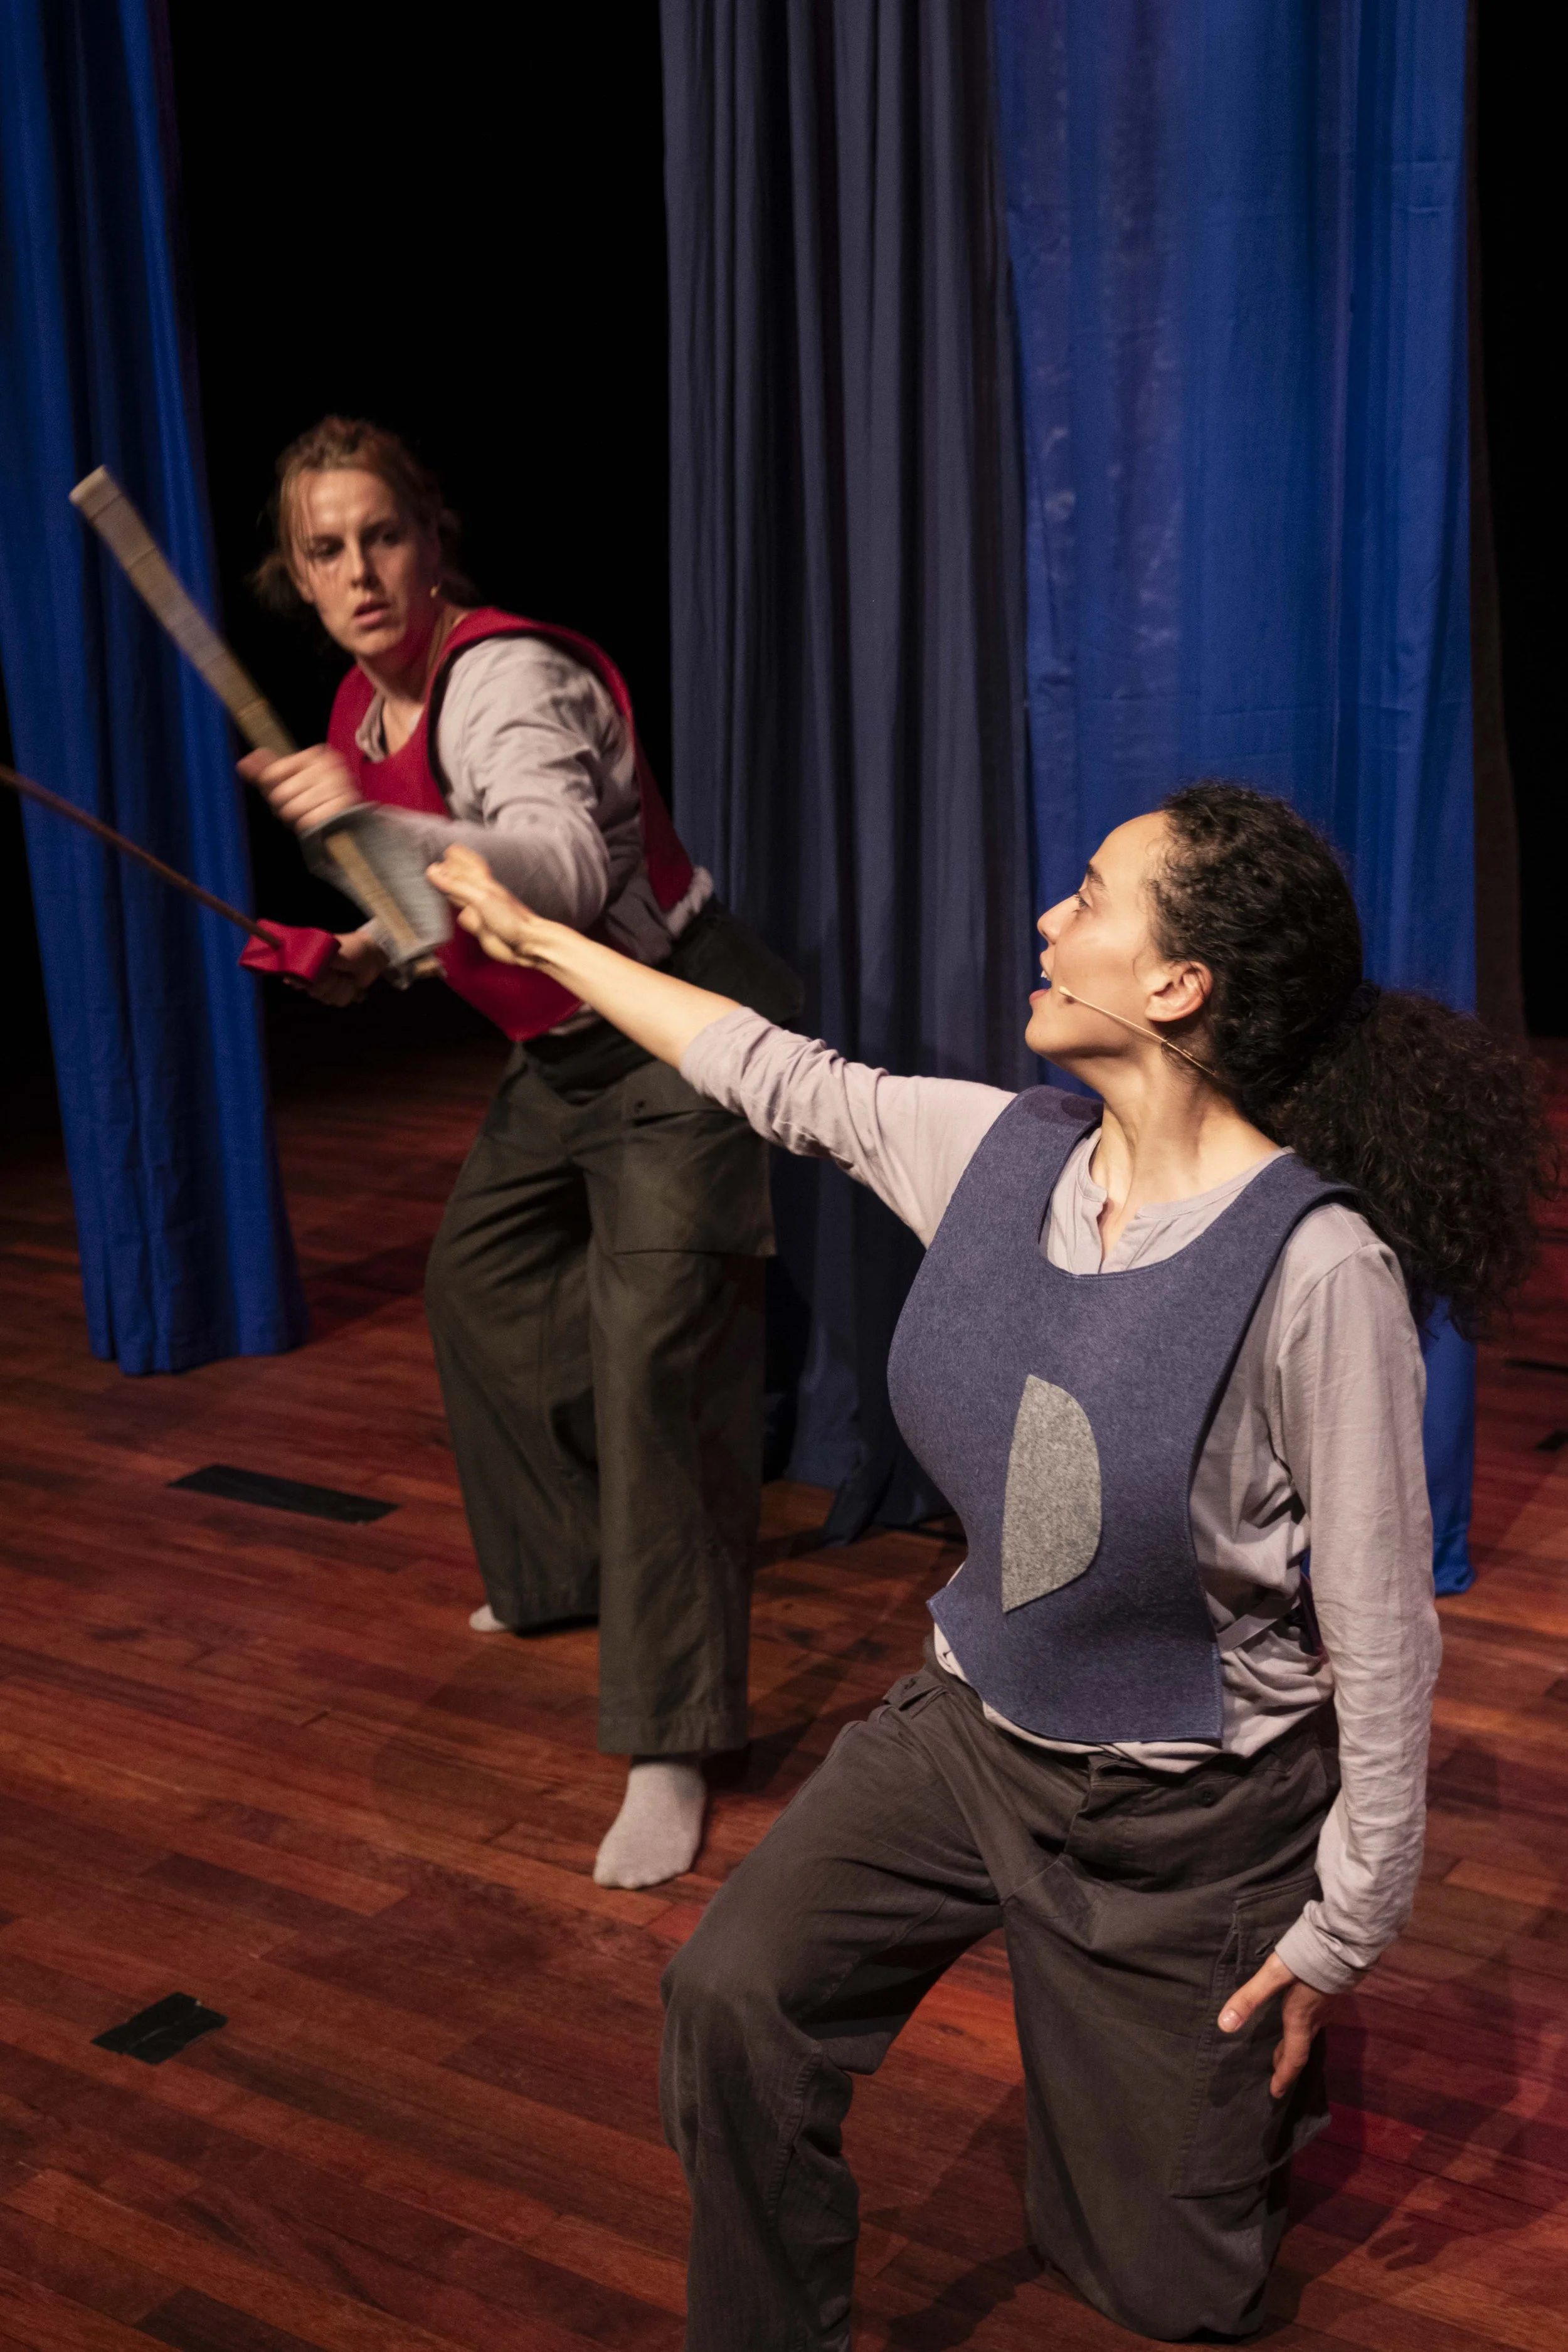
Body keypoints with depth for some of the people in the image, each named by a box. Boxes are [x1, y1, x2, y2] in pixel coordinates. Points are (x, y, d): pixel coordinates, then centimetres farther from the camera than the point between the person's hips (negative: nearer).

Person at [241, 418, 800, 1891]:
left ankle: (669, 1751, -14)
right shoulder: (366, 708, 6)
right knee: (478, 1275, 20)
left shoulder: (506, 676, -23)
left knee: (652, 1352, -18)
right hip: (568, 1051, 10)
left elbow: (565, 870, -41)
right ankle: (569, 1565, 41)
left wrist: (380, 831, -54)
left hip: (683, 1028, -10)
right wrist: (372, 952, 4)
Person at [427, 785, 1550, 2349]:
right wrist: (531, 937, 13)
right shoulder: (1002, 1151, -10)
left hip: (1193, 1813, -4)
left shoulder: (1314, 1266, -27)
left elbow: (1381, 1624, -20)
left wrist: (1344, 1931, -11)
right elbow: (778, 1075, 4)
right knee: (733, 1997, -12)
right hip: (976, 1726, 5)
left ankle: (1259, 2064, 45)